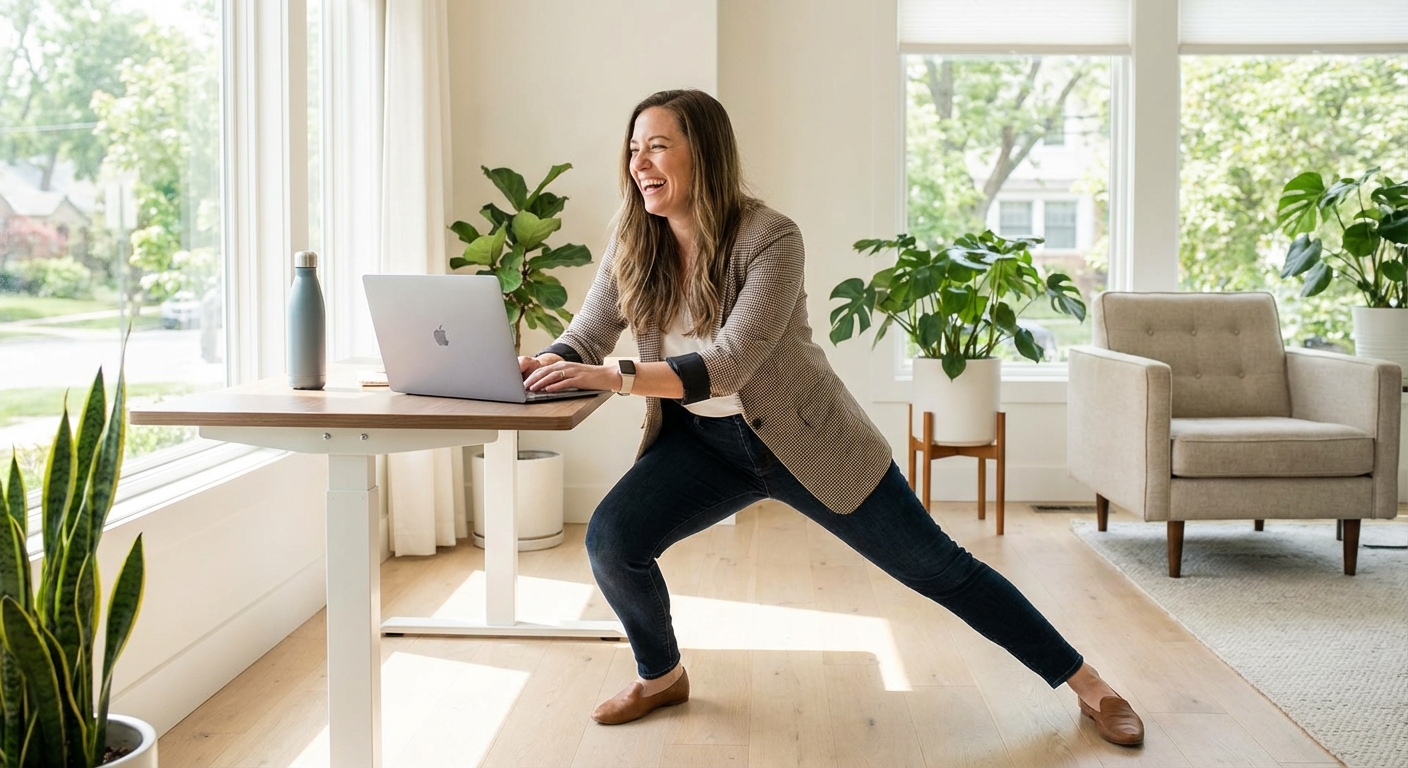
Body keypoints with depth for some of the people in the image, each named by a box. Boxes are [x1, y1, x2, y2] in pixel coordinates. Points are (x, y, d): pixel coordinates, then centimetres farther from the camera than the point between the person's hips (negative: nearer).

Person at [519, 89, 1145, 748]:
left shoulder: (769, 237, -22)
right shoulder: (632, 242, -6)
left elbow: (729, 364, -30)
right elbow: (583, 340, -3)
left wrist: (614, 378, -38)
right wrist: (532, 368, -25)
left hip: (805, 438, -4)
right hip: (704, 443, 4)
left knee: (935, 565, 2)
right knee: (609, 538, -17)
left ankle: (1082, 680, 19)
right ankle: (661, 676, 12)